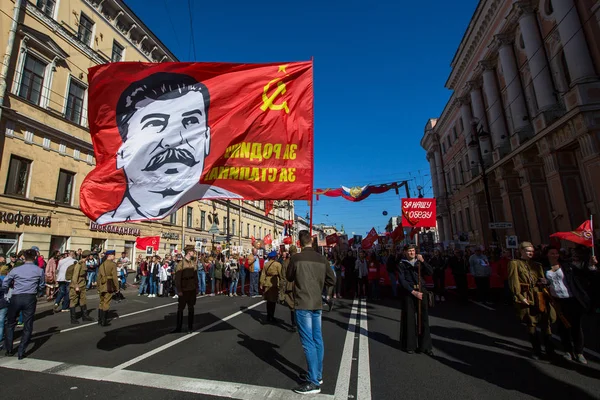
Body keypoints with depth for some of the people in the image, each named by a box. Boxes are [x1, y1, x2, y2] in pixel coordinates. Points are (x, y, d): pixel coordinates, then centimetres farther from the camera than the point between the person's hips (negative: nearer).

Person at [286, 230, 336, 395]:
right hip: (317, 303, 6)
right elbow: (331, 280, 4)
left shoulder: (296, 258, -13)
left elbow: (289, 278, 2)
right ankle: (317, 375, 29)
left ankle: (314, 382, 7)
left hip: (303, 304, -5)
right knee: (317, 339, 15)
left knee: (308, 342, 0)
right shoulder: (322, 259, -1)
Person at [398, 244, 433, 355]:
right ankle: (409, 345, 15)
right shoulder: (402, 264, 2)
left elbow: (430, 272, -2)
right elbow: (402, 280, -6)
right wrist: (413, 292, -13)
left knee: (424, 318, 3)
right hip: (408, 293, -3)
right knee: (409, 318, 2)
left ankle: (424, 346, 14)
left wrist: (422, 261, -14)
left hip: (421, 291, 3)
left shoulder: (419, 262, 12)